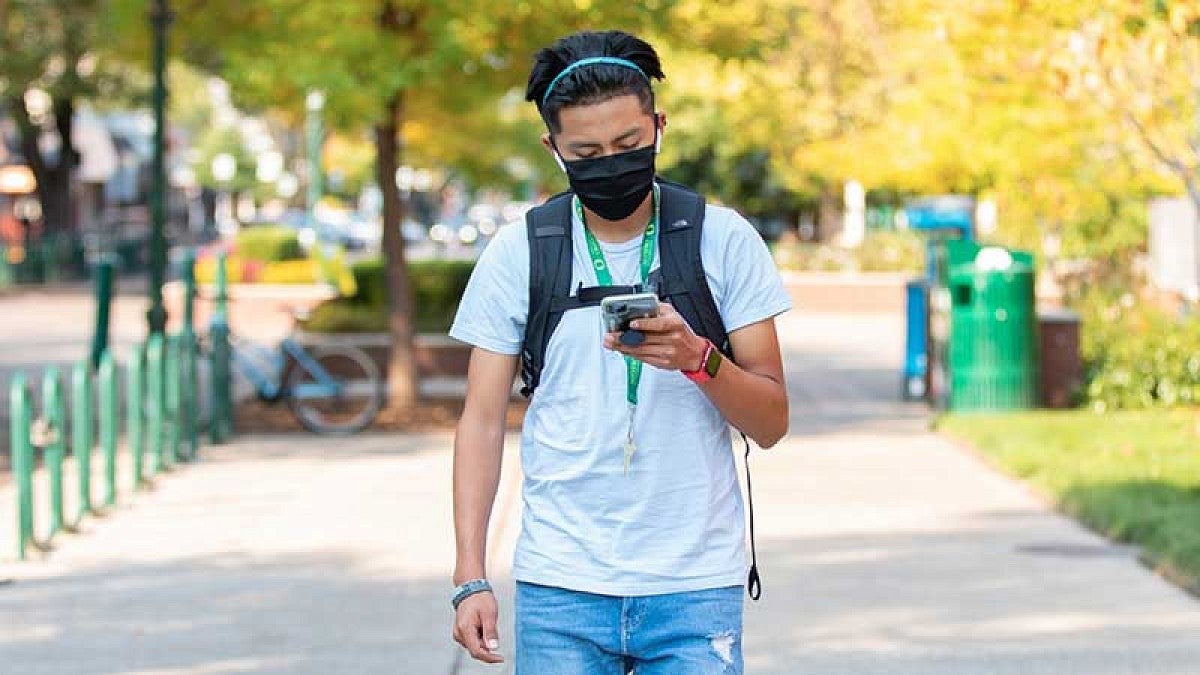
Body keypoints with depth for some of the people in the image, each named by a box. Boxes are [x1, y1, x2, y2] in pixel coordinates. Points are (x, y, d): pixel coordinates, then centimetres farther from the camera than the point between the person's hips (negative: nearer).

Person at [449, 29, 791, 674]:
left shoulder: (725, 240, 2)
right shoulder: (516, 254, 3)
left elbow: (771, 423, 2)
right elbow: (483, 421, 4)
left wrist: (699, 359, -18)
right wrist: (471, 578, -5)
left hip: (695, 588, 0)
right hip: (560, 585, 0)